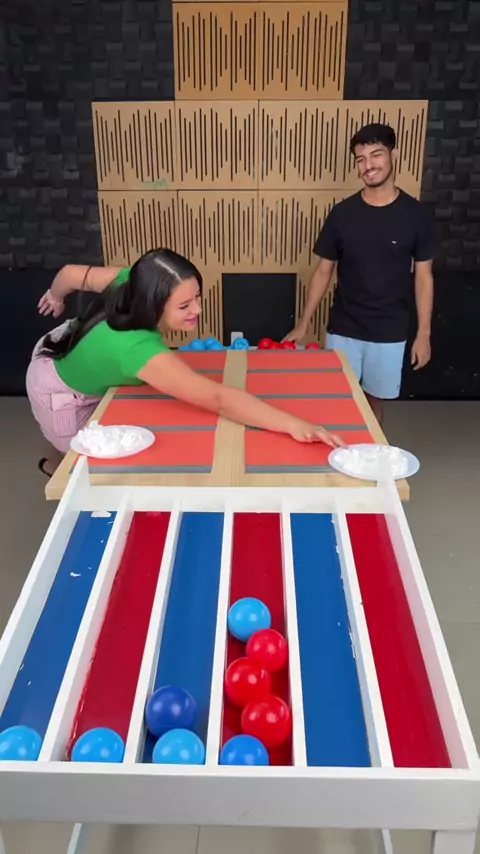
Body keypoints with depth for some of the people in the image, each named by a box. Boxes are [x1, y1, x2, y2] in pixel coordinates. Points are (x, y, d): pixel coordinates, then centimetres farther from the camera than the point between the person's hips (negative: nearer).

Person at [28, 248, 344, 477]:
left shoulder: (131, 282, -29)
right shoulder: (138, 349, -49)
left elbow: (71, 273, -11)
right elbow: (219, 399, -56)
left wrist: (56, 298, 12)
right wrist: (294, 425, -61)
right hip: (63, 396, -7)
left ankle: (56, 463, 62)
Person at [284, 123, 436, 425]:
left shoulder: (415, 215, -5)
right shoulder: (342, 213, -4)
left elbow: (423, 276, 0)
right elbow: (324, 271, 2)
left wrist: (424, 333, -2)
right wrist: (304, 322, 0)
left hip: (389, 333, 0)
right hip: (343, 330, 0)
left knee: (375, 400, 13)